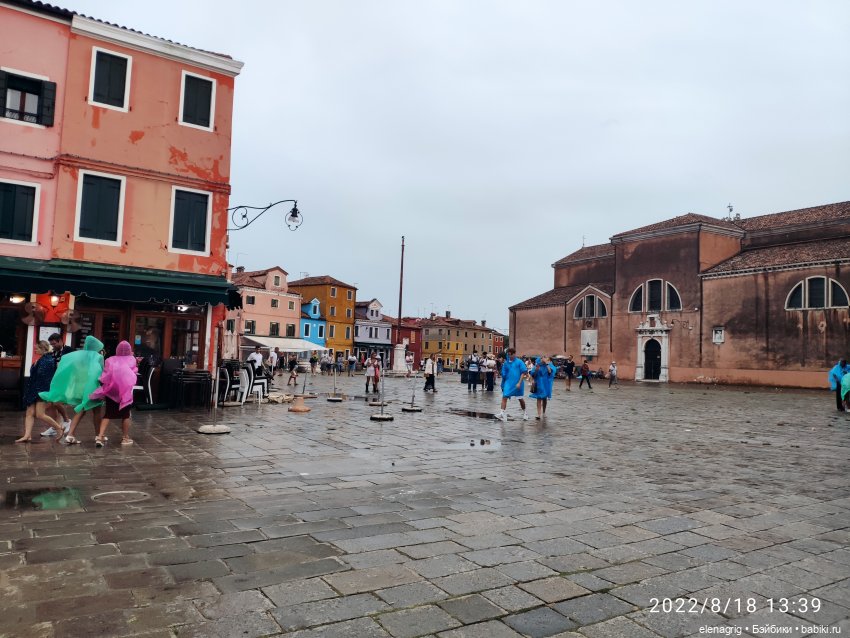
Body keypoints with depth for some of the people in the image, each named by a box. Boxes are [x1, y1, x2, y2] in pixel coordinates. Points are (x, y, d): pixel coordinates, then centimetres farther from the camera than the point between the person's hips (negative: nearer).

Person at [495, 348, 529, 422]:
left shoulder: (519, 362, -5)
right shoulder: (506, 363, 6)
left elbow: (523, 373, -8)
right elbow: (504, 374, 13)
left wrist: (519, 383, -14)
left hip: (517, 384, -3)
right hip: (508, 383, 3)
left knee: (520, 399, 11)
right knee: (504, 397, -11)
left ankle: (525, 413, 32)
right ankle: (502, 413, -15)